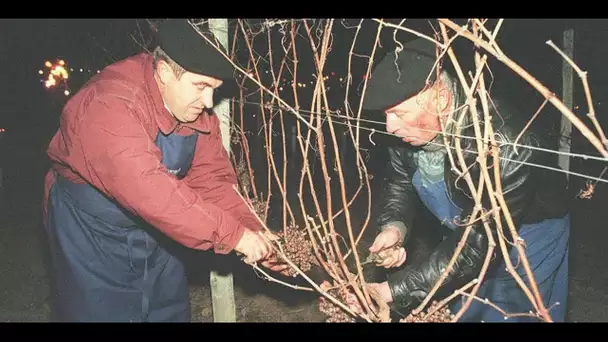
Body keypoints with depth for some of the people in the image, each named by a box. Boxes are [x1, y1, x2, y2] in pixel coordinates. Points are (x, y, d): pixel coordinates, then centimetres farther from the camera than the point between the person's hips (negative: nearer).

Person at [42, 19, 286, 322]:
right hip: (92, 231, -6)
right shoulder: (111, 105, -32)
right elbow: (148, 188, -41)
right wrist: (233, 234, -40)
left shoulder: (199, 112, -8)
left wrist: (252, 232, -22)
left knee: (171, 310, 14)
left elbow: (212, 180, -7)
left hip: (151, 228, 7)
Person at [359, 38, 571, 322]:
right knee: (458, 311, 21)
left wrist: (394, 290, -39)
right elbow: (399, 181, -3)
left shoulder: (503, 143, -39)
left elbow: (478, 242, -38)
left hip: (527, 232, -6)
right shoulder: (412, 123, -19)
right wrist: (394, 227, -24)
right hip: (466, 231, 6)